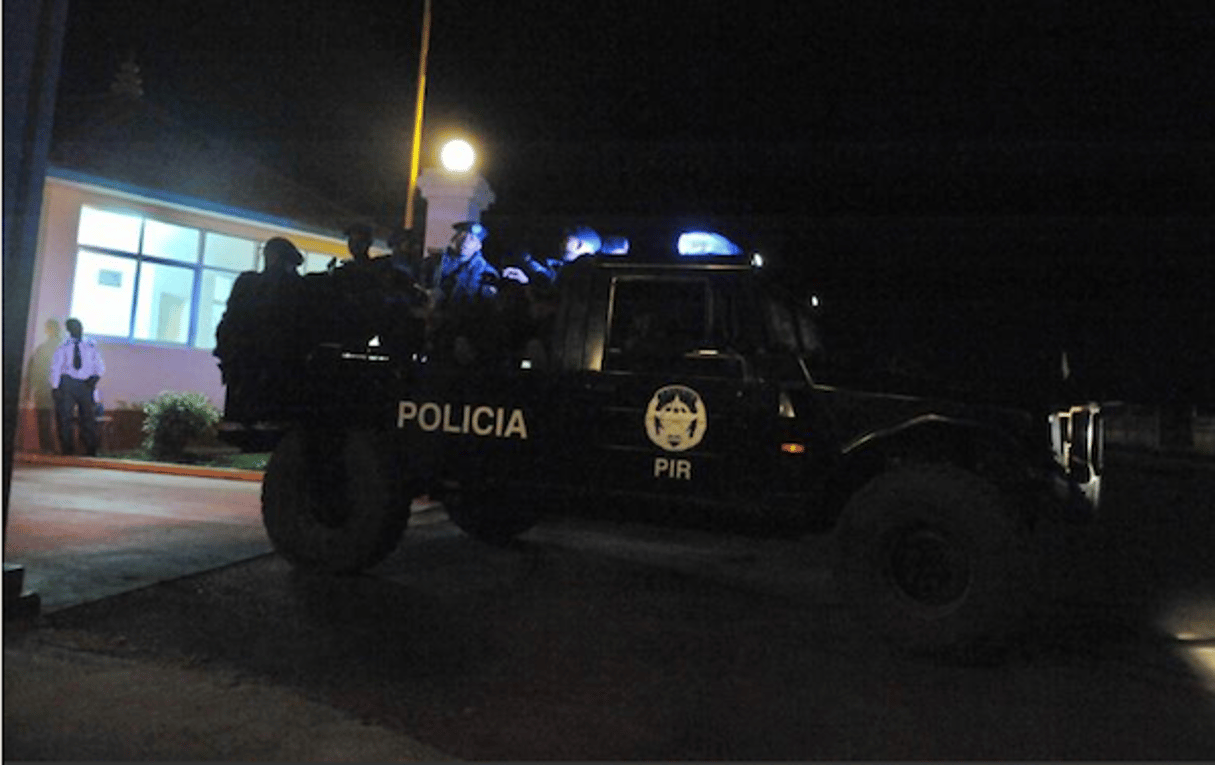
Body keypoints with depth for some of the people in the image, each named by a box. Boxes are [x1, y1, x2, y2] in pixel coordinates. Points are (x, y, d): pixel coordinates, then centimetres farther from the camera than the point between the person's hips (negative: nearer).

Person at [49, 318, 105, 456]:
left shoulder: (91, 347, 11)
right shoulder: (63, 347, 6)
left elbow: (100, 366, 13)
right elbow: (55, 368, 3)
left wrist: (95, 377, -7)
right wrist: (55, 387, -6)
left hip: (86, 384, 1)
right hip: (67, 383, -1)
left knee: (89, 417, 1)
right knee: (65, 417, -2)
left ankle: (91, 452, 7)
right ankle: (67, 451, 7)